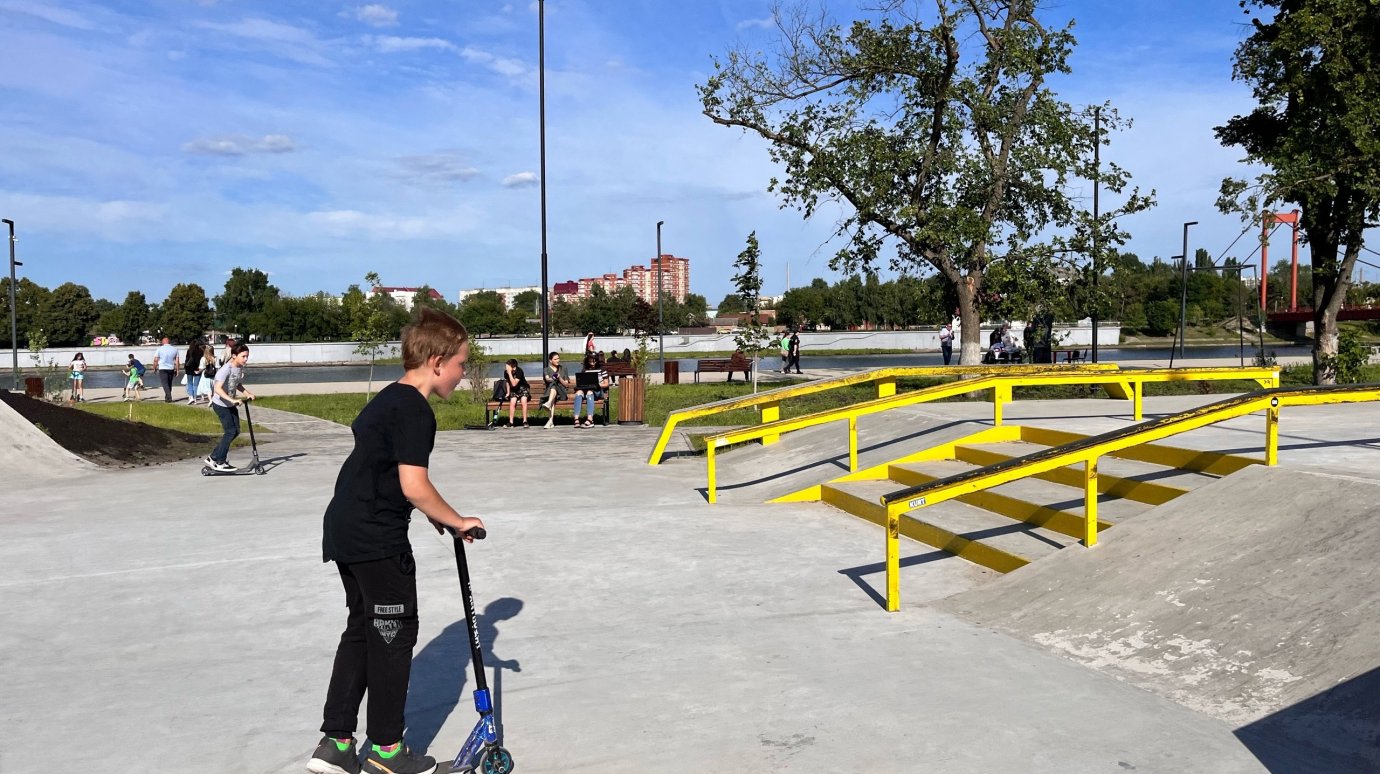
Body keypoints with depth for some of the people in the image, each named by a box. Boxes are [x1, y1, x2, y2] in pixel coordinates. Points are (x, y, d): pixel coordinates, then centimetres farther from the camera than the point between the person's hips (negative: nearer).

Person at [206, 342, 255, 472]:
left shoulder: (240, 368, 0)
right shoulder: (226, 369, -25)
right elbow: (218, 388, -35)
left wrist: (248, 393, 0)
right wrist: (232, 400, -44)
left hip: (230, 405, 9)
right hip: (220, 404, -8)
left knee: (236, 431, 7)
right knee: (230, 431, -9)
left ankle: (213, 457, 19)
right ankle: (220, 463, 3)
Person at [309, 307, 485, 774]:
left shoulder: (388, 398, 14)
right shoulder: (415, 411, -17)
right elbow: (413, 486, -23)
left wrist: (432, 513, 15)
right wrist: (457, 521, -10)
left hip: (345, 529, 10)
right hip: (378, 539, -10)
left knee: (362, 630, 17)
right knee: (394, 634, 3)